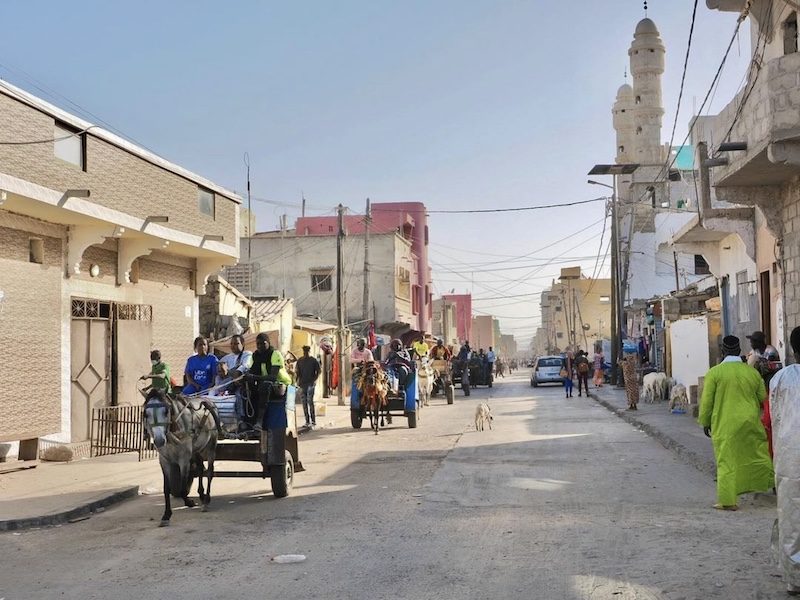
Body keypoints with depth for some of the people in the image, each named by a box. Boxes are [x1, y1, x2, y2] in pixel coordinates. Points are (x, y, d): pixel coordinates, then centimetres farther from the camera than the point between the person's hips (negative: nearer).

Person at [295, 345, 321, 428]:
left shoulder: (313, 360, 0)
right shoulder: (300, 360, 10)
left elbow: (319, 371, 3)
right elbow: (297, 371, 15)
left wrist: (314, 379, -8)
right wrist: (297, 381, 4)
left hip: (311, 383, -4)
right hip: (302, 384, 4)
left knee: (310, 401, -14)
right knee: (304, 403, 6)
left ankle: (313, 421, -13)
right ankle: (307, 421, 13)